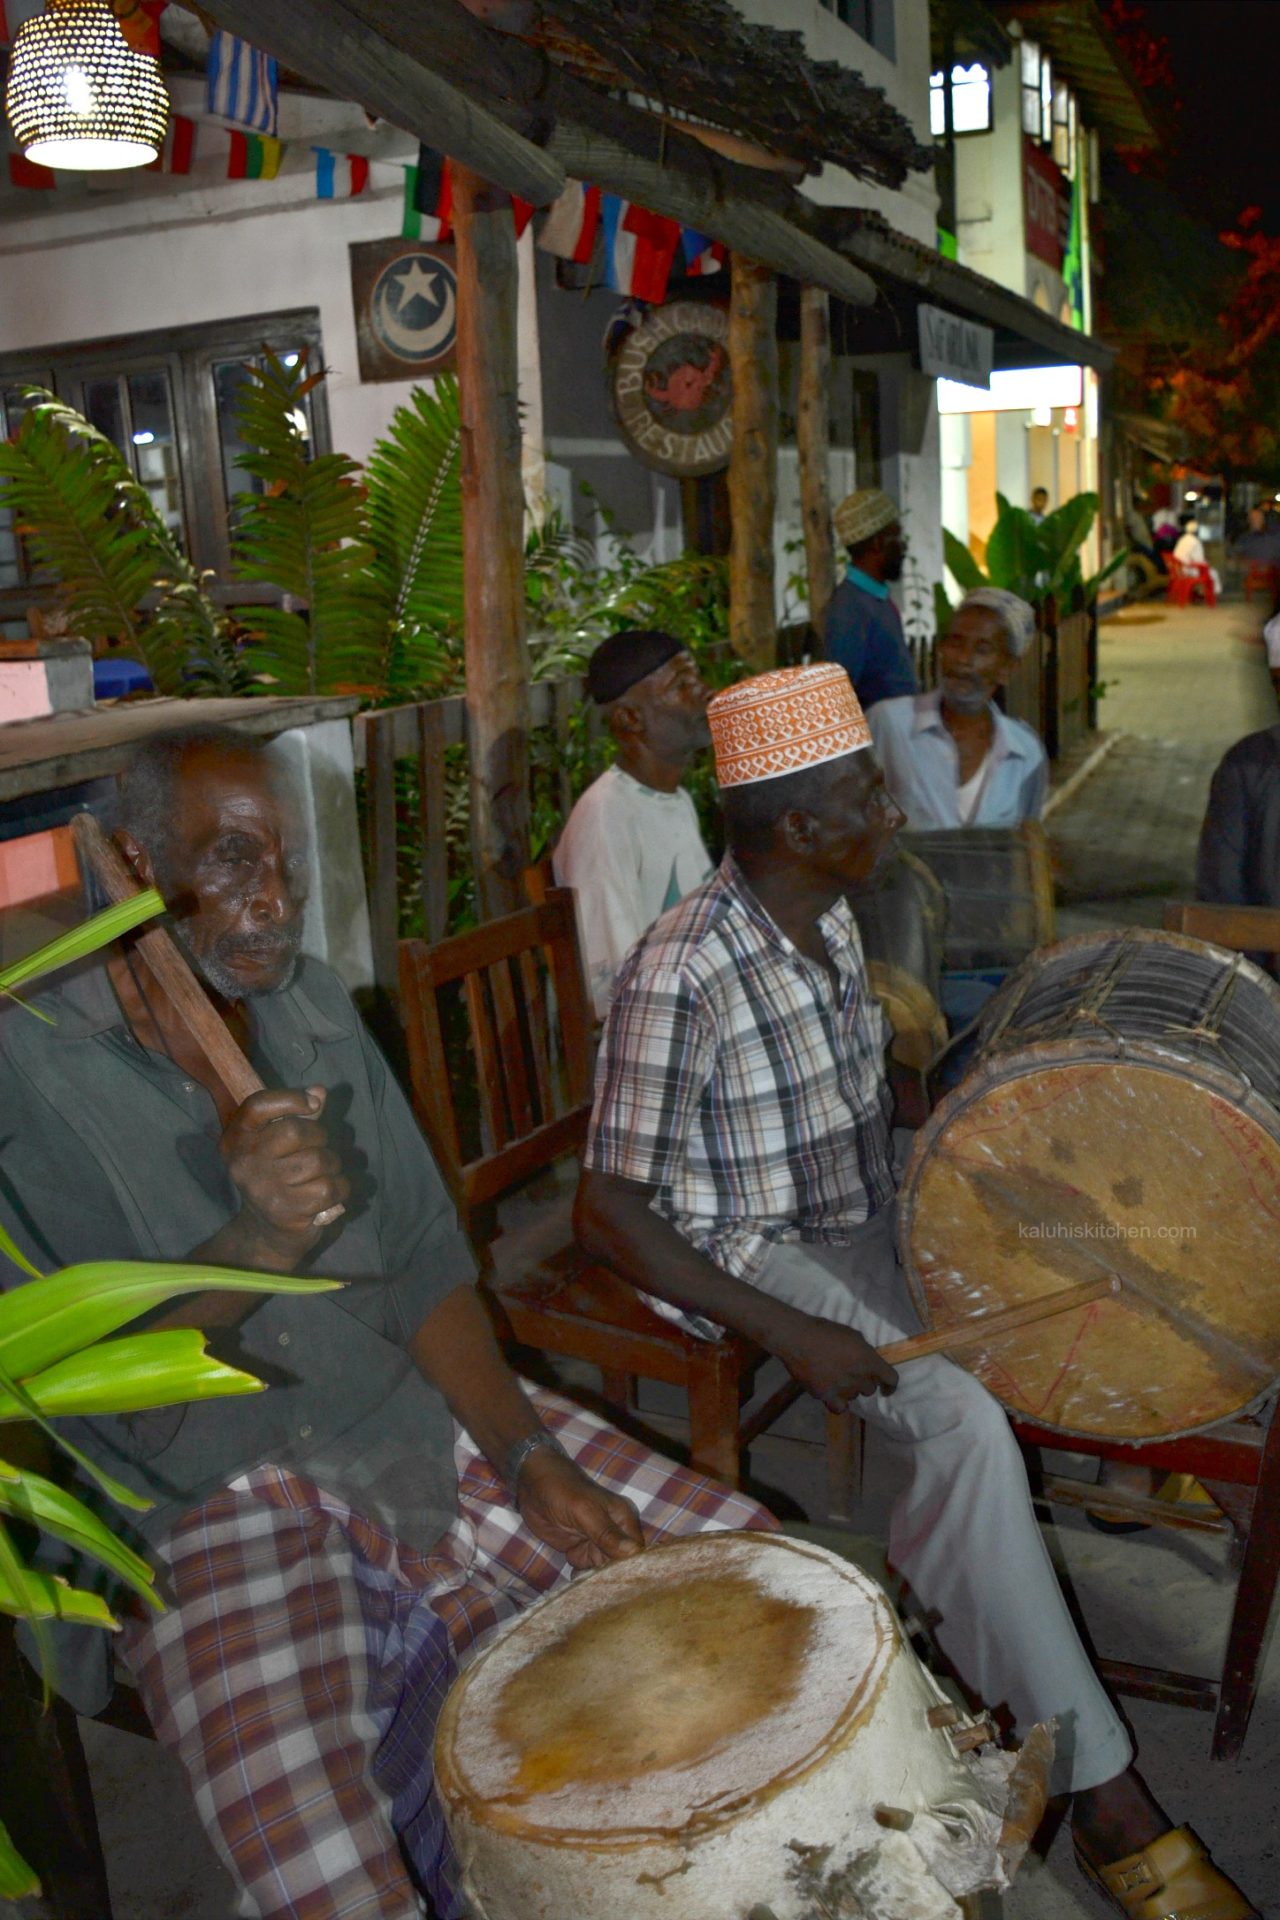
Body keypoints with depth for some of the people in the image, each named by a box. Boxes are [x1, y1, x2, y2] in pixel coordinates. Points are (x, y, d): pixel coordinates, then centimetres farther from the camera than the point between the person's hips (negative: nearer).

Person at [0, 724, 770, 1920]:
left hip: (425, 1420, 6)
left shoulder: (317, 1012, 7)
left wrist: (525, 1452, -6)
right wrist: (257, 1246, -29)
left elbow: (423, 1262, 6)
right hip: (208, 1504, -5)